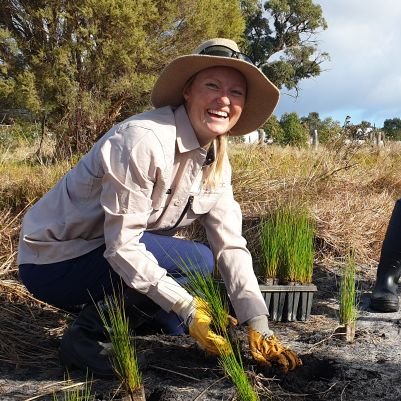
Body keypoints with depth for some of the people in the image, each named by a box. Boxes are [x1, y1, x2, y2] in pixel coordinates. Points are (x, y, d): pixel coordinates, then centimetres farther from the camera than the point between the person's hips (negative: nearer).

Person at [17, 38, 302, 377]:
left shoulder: (216, 162, -1)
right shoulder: (142, 140, -26)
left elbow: (230, 245, -5)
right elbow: (122, 245, -26)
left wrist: (258, 324, -14)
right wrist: (187, 308, -27)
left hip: (108, 260, 8)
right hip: (55, 261, -8)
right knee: (197, 260, -23)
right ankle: (88, 333, -10)